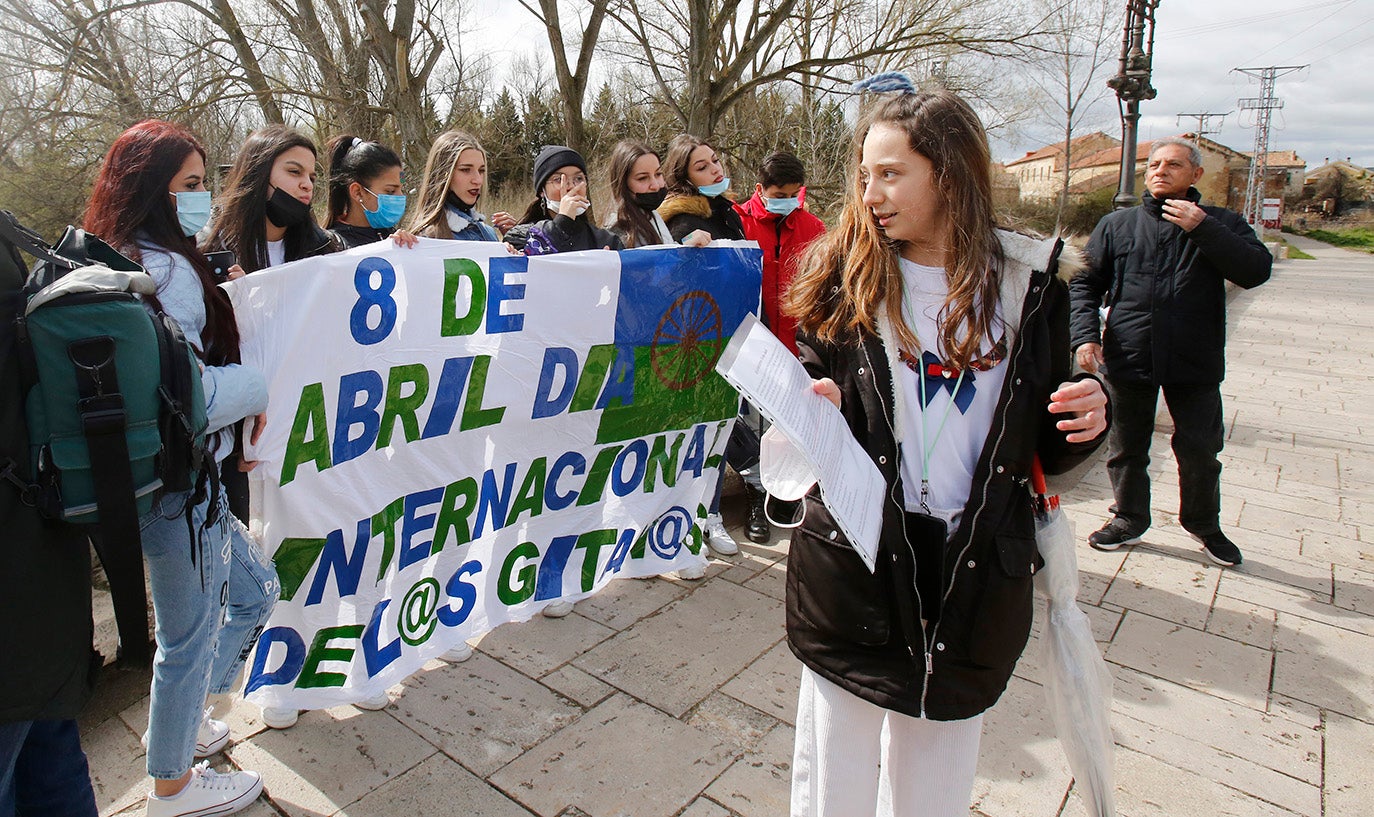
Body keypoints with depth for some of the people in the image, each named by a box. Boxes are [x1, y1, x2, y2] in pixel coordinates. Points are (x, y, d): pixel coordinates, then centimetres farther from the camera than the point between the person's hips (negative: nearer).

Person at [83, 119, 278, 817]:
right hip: (178, 486, -10)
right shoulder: (166, 268, -21)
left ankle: (177, 718, 41)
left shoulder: (124, 261, 11)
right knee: (190, 634, 9)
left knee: (256, 589, 23)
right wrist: (255, 387, -12)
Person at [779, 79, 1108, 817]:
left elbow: (1044, 451, 8)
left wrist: (1089, 419, -12)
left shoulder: (1028, 284, 0)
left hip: (975, 580, 1)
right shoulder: (844, 275, -3)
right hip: (854, 570, -1)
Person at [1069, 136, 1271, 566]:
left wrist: (1202, 229, -16)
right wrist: (1085, 335, -10)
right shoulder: (1117, 224, 7)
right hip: (1128, 361, 1)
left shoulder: (1220, 223, 5)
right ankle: (1129, 519, 31)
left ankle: (1204, 525, 32)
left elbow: (1256, 271, -9)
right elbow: (1084, 283, 5)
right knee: (1125, 448, 12)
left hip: (1195, 364, 0)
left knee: (1199, 450, 10)